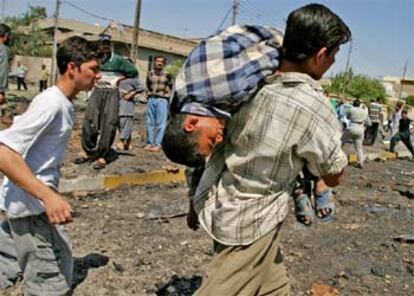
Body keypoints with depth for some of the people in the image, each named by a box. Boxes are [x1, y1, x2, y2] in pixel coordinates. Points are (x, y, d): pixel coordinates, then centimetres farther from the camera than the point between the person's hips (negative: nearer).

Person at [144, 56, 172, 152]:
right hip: (151, 99, 4)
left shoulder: (167, 75, 0)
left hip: (162, 100, -4)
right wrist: (150, 94, 13)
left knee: (160, 123, -6)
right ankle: (149, 143, 13)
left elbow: (170, 87, 8)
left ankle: (157, 144, -4)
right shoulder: (150, 74, 9)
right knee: (150, 122, 6)